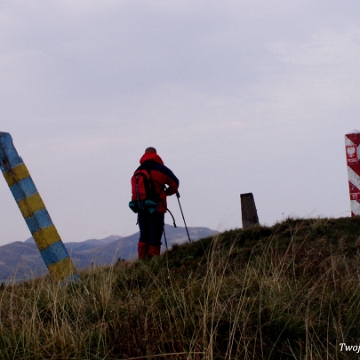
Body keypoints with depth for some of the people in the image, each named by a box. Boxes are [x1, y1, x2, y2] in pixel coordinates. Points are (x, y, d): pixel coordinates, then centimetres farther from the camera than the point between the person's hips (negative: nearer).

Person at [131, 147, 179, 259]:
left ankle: (142, 258, 4)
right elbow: (174, 183, 0)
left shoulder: (138, 171, 9)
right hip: (157, 206, -4)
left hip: (141, 207, 4)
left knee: (144, 234, 11)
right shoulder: (161, 169, -3)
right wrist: (166, 192, 17)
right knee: (155, 234, -2)